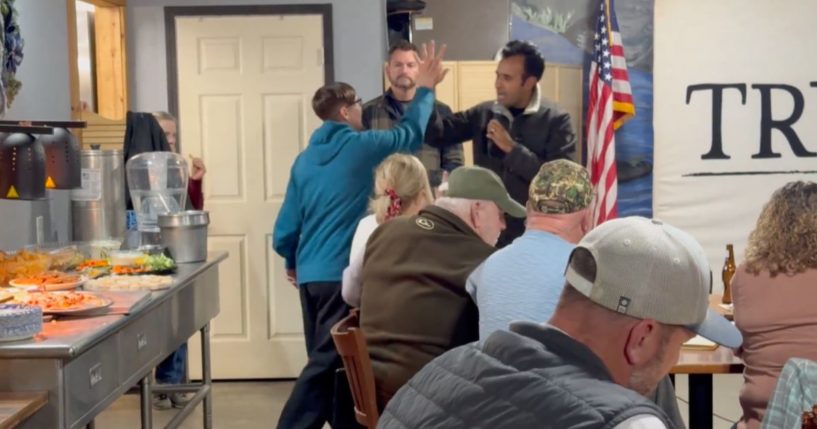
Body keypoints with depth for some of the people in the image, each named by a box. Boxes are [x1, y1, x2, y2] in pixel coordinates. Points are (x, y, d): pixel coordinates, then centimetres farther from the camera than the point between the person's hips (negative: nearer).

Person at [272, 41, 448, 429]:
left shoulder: (304, 159, 9)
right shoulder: (359, 145, -8)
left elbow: (286, 227, 8)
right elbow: (410, 133, 5)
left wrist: (293, 262, 26)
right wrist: (426, 88, 17)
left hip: (310, 274, 7)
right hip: (343, 273, -7)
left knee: (327, 361, 16)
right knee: (326, 364, -4)